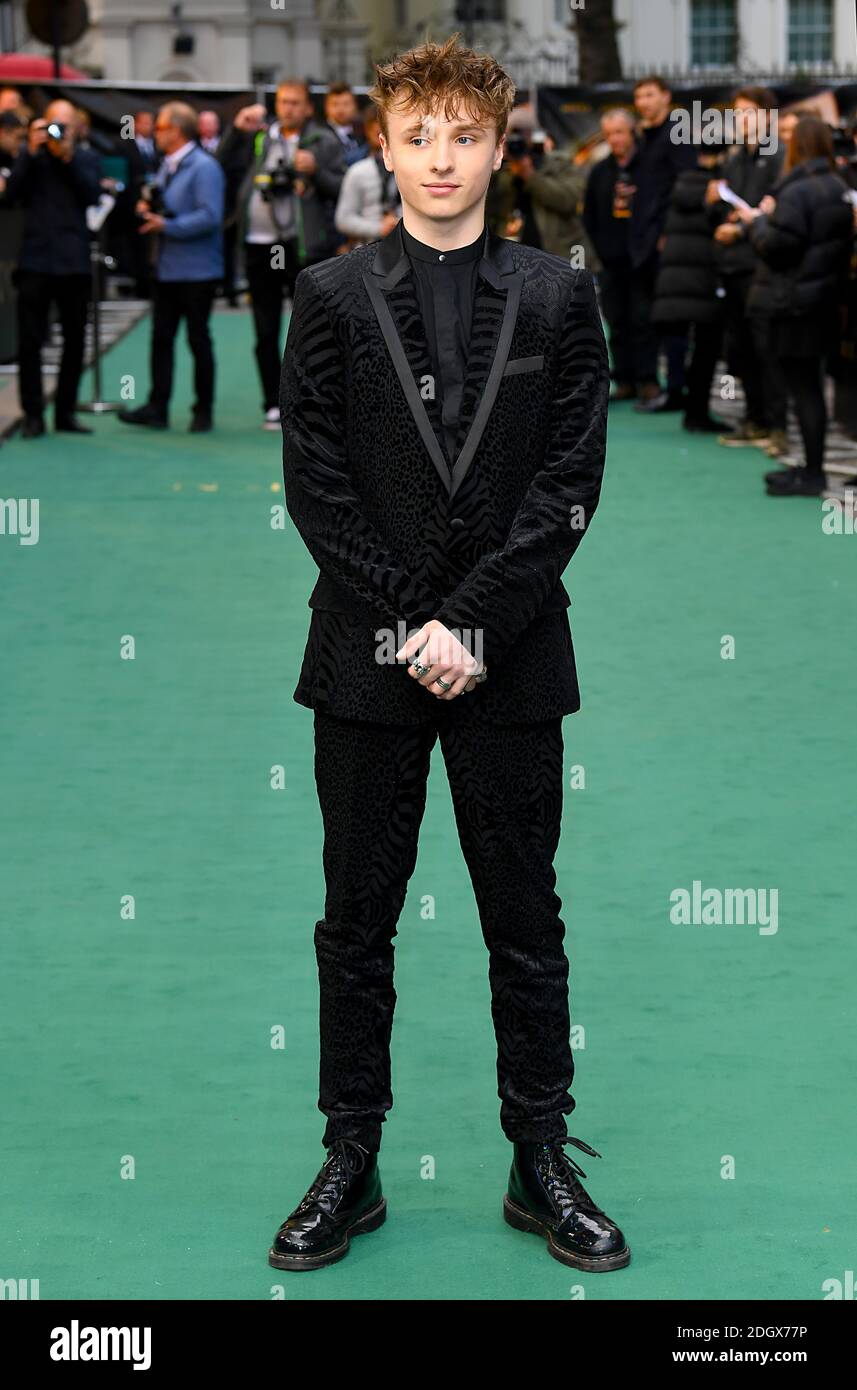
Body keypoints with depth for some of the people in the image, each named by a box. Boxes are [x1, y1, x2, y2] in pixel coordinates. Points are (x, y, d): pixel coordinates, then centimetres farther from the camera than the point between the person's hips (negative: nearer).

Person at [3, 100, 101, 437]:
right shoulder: (29, 157, 7)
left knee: (75, 341, 5)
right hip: (35, 260, -1)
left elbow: (93, 195, -7)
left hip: (74, 262, 1)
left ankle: (65, 412, 14)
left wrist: (68, 157, -12)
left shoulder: (87, 160, 9)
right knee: (29, 340, -3)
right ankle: (33, 415, 3)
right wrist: (31, 152, -12)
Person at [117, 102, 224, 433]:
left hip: (196, 269, -8)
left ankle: (203, 411, 12)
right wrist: (148, 209, 3)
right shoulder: (167, 166, 15)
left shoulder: (204, 167, -13)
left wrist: (167, 225, -20)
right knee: (161, 337, 5)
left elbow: (210, 217, -22)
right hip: (167, 267, 8)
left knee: (198, 340, 2)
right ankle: (157, 408, 7)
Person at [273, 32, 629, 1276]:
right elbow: (315, 485, -3)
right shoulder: (332, 297, 3)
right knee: (357, 923, 8)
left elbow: (569, 485, -3)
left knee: (525, 922, 8)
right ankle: (350, 1166, 18)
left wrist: (470, 623, -12)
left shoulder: (558, 297, 3)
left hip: (511, 659, 0)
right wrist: (411, 623, -12)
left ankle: (542, 1165, 19)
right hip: (368, 658, 0)